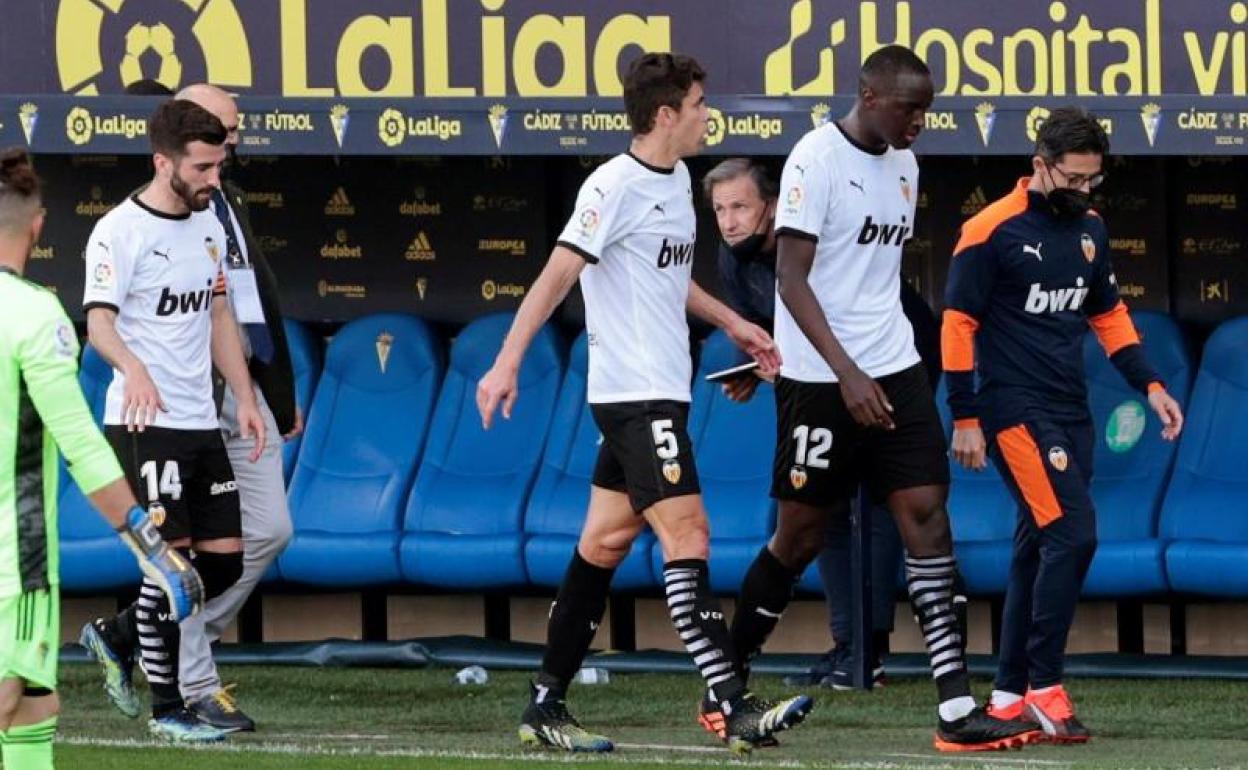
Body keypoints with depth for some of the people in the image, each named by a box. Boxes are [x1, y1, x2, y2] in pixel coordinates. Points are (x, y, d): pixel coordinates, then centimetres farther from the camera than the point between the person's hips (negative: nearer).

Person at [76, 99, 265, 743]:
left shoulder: (208, 225, 13)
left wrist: (245, 397, 14)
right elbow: (99, 321, -20)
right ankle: (166, 710, 1)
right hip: (143, 424, -8)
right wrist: (132, 368, -40)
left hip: (199, 422, 8)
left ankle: (116, 636, 26)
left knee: (225, 562, 6)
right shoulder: (120, 231, -11)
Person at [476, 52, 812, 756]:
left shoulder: (677, 179, 14)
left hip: (662, 390, 9)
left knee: (607, 541, 10)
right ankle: (738, 710, -20)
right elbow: (556, 277, -17)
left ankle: (547, 708, 13)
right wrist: (507, 363, -22)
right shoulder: (615, 186, -14)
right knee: (687, 534, -15)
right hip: (635, 390, -9)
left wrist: (731, 322, 32)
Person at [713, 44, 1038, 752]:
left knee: (927, 515, -5)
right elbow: (792, 277, -16)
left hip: (895, 371, 6)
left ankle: (957, 709, -11)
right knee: (802, 534, 3)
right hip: (821, 378, -6)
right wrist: (846, 372, -24)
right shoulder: (818, 159, -12)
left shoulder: (903, 164, 11)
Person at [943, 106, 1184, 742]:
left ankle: (1010, 693, 14)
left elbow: (1108, 314, 22)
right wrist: (965, 419, -11)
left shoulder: (1089, 230, 10)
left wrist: (1150, 385, 12)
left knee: (1039, 548, 8)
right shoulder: (992, 231, -11)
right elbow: (958, 324, -8)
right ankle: (1044, 684, -9)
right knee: (1072, 534, -16)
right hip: (1017, 413, -7)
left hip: (1071, 413, 7)